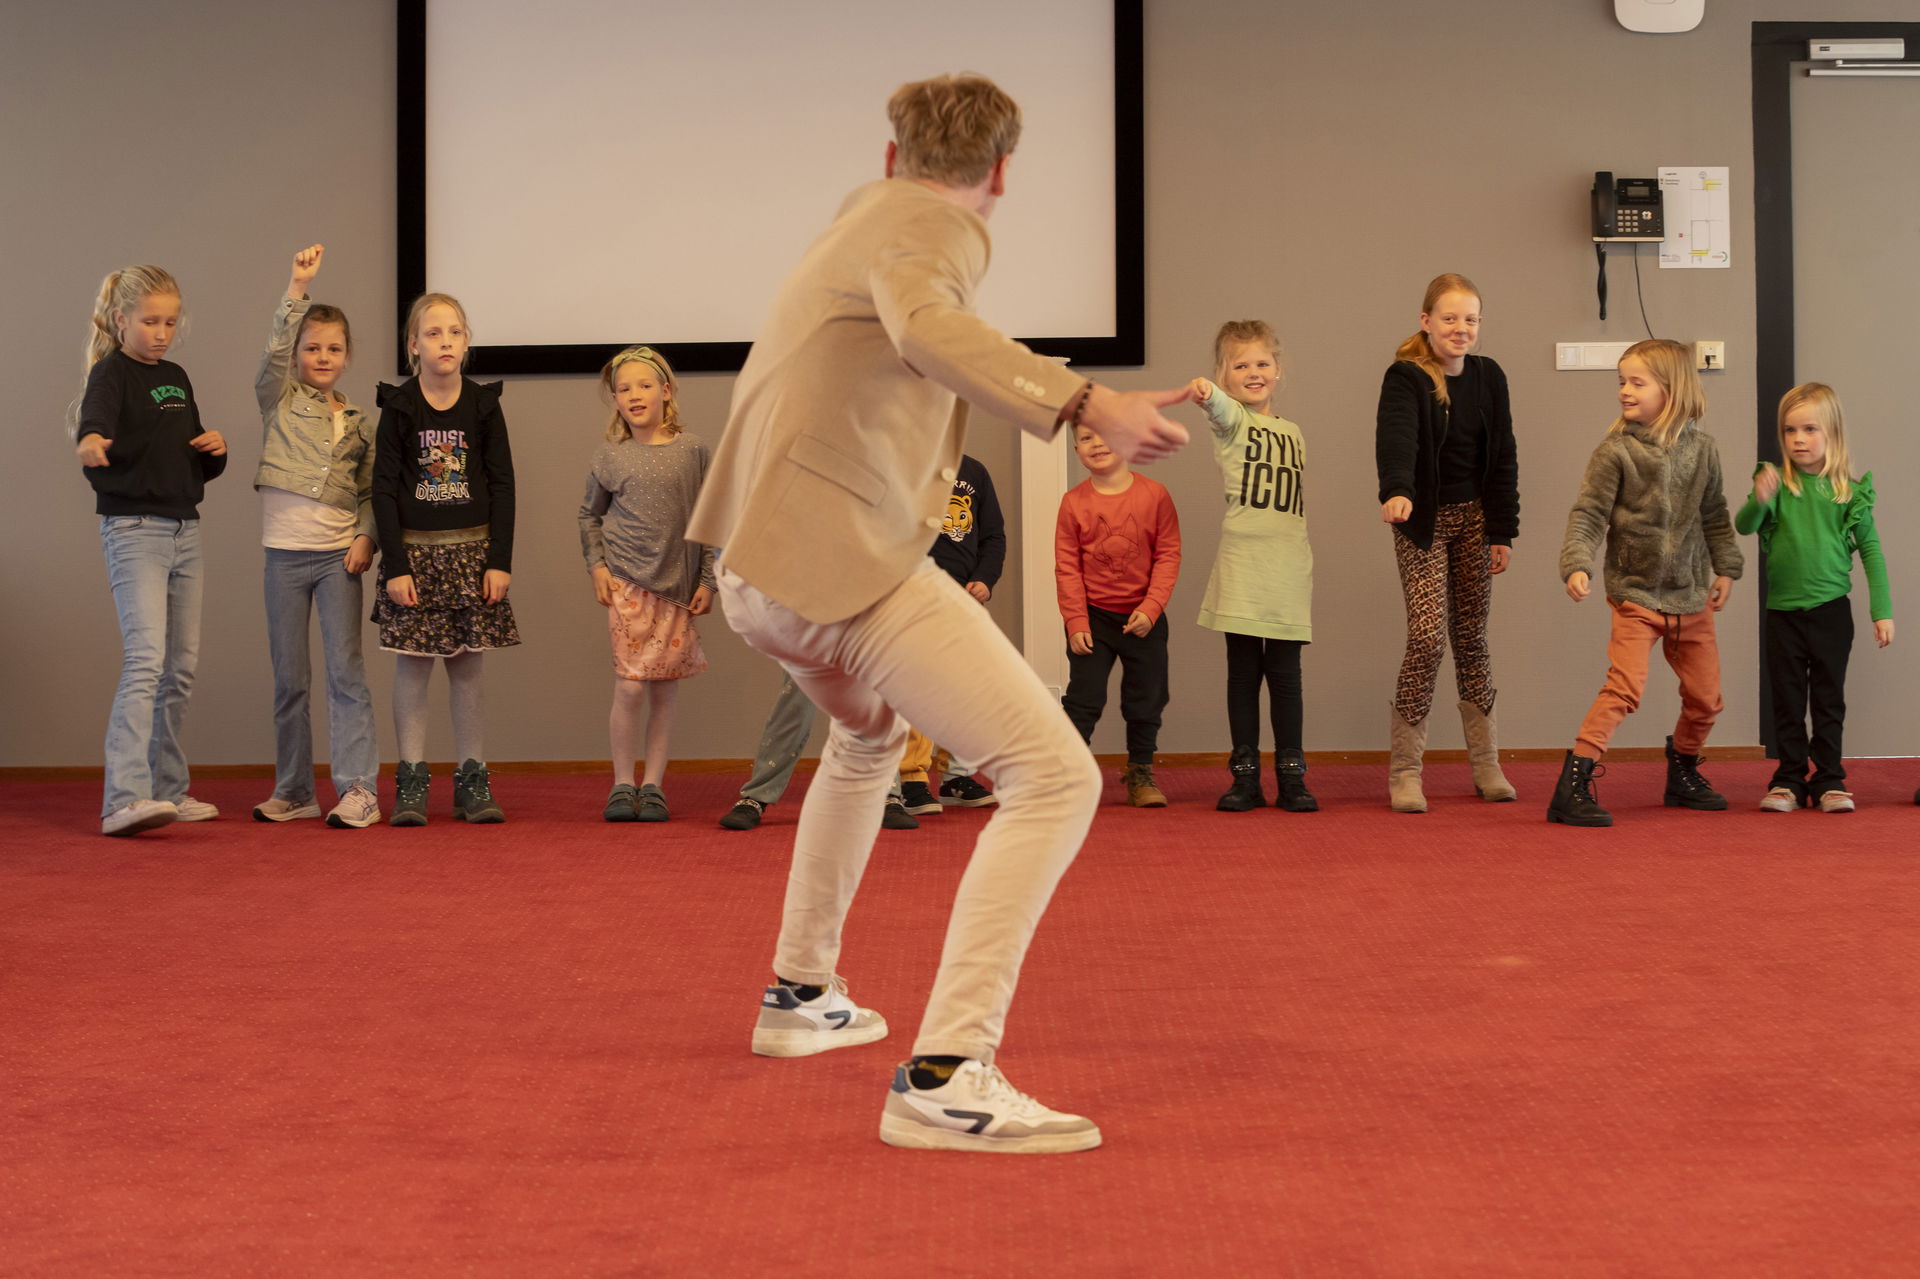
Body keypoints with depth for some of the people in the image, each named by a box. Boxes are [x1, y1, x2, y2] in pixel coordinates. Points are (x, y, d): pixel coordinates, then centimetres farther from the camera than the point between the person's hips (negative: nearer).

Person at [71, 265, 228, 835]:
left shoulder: (177, 378, 16)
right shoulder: (112, 372, -6)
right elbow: (94, 422, -29)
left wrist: (216, 449, 1)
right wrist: (91, 443, -52)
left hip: (185, 531, 8)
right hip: (134, 530, -8)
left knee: (182, 665, 11)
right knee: (145, 660, -19)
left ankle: (168, 790, 20)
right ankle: (124, 799, -25)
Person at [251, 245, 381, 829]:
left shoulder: (359, 423, 11)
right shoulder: (279, 401, 6)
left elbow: (369, 492, 11)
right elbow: (273, 351, -11)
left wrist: (366, 538, -5)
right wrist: (297, 288, -16)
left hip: (338, 555, 0)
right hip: (285, 552, 0)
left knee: (345, 670, -6)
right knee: (289, 677, 6)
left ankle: (359, 789, -6)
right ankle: (293, 790, 15)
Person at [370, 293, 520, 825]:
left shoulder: (483, 404, 3)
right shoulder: (399, 408, -1)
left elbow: (502, 485, 3)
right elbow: (384, 489, -2)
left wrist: (500, 560, -3)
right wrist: (395, 565, -9)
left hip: (472, 548, 1)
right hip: (413, 549, -1)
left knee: (467, 667, 5)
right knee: (412, 667, 1)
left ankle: (473, 781, 10)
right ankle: (412, 782, 6)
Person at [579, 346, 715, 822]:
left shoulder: (692, 451, 2)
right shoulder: (610, 456, 2)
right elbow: (589, 515, 14)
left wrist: (706, 580, 4)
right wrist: (596, 566, 1)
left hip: (677, 585, 1)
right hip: (627, 584, -1)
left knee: (664, 687, 4)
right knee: (630, 685, -6)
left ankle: (653, 785, 14)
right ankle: (622, 784, 7)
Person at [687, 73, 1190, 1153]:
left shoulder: (864, 213, 22)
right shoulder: (932, 226, -5)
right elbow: (925, 326, -30)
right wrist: (1087, 403, -42)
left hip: (759, 570, 10)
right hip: (845, 560, -10)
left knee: (869, 733, 37)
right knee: (1055, 775, -14)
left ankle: (801, 993, 44)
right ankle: (945, 1078, -23)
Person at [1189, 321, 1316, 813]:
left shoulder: (1292, 432, 16)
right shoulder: (1231, 419, 1)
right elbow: (1219, 406, -26)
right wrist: (1205, 392, -49)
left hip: (1289, 571, 3)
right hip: (1241, 569, -3)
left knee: (1285, 674, 4)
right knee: (1243, 672, 2)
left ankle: (1291, 778, 11)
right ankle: (1246, 778, 10)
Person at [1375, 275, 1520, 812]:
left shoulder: (1489, 377, 3)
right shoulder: (1405, 378, -13)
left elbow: (1503, 456, 6)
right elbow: (1395, 439, -31)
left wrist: (1502, 532, 2)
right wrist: (1395, 492, -50)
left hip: (1473, 517, 5)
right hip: (1422, 521, -5)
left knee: (1471, 637, 10)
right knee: (1427, 638, -12)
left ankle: (1487, 767, 17)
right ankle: (1404, 772, -4)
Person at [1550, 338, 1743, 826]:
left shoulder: (1702, 450, 2)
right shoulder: (1615, 452, -9)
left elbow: (1714, 516, 14)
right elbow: (1587, 515, -12)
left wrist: (1725, 568, 8)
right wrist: (1576, 565, -25)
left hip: (1692, 596, 5)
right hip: (1636, 595, -5)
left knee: (1705, 697, 11)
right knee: (1625, 687, -19)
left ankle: (1683, 773, 36)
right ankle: (1572, 786, -17)